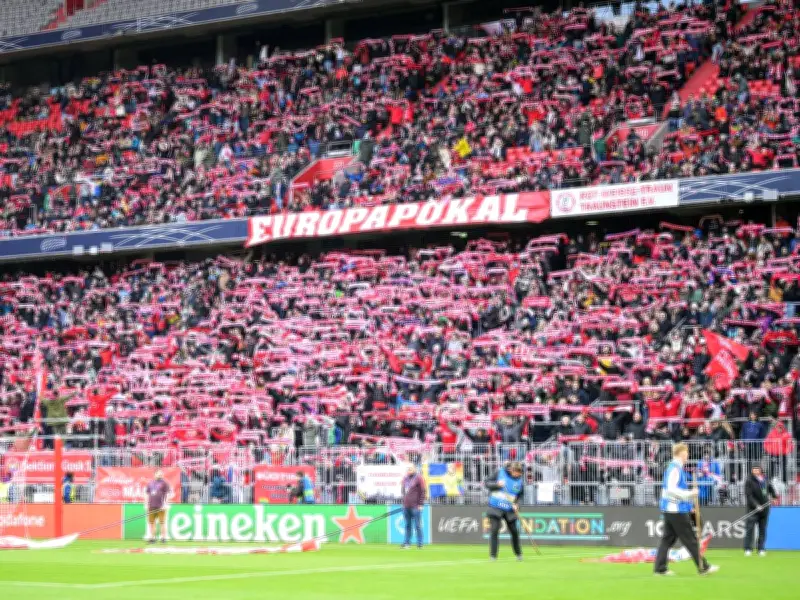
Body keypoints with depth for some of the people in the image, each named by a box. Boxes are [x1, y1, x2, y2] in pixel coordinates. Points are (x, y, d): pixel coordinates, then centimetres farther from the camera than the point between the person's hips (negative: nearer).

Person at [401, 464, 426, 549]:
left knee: (417, 525, -3)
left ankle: (419, 543, 1)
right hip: (406, 506, 6)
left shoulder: (418, 478, -4)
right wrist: (403, 503, 18)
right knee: (408, 525, 9)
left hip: (415, 506, -6)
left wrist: (420, 504, -10)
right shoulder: (405, 478, 16)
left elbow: (422, 492, -6)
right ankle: (407, 542, 12)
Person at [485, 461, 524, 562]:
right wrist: (497, 484, -21)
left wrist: (516, 504, -8)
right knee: (495, 530, -11)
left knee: (514, 531, 6)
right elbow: (487, 483, -2)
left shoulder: (519, 480, 1)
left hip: (509, 509, 2)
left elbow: (520, 495, 11)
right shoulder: (500, 473, -5)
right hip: (495, 508, -2)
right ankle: (493, 555, -5)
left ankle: (518, 554, 26)